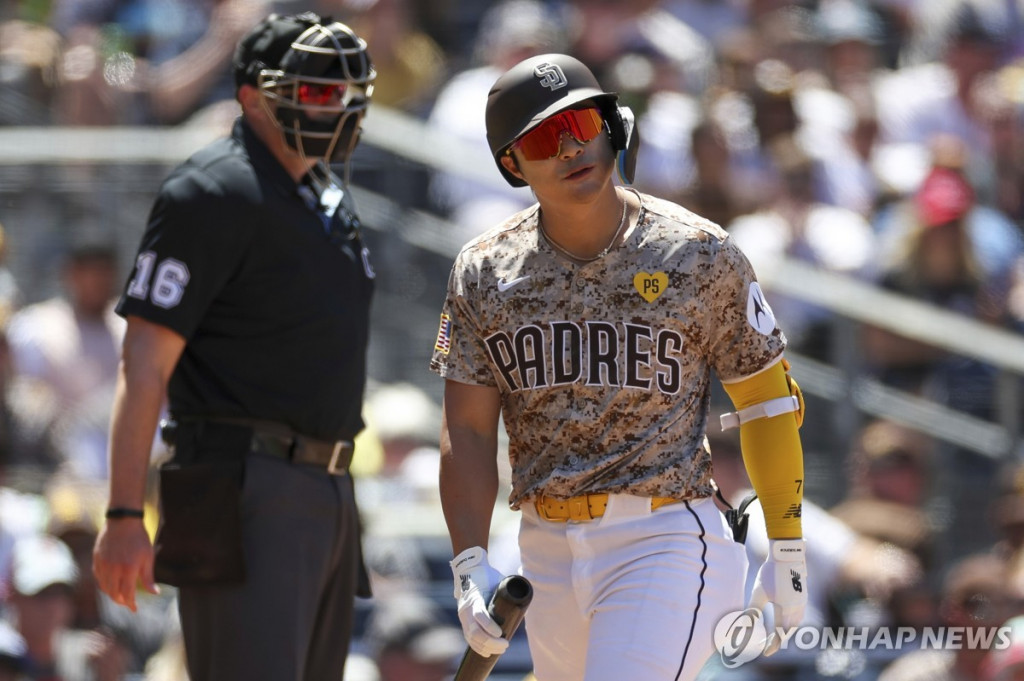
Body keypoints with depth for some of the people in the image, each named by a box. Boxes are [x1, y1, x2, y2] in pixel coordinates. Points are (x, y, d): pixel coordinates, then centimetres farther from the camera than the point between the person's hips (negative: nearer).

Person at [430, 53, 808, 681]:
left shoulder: (699, 255, -5)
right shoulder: (485, 274, 4)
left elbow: (767, 400, 2)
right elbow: (467, 432, 2)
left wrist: (788, 553, 1)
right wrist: (471, 566, -11)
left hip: (666, 540, -5)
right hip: (549, 552, 5)